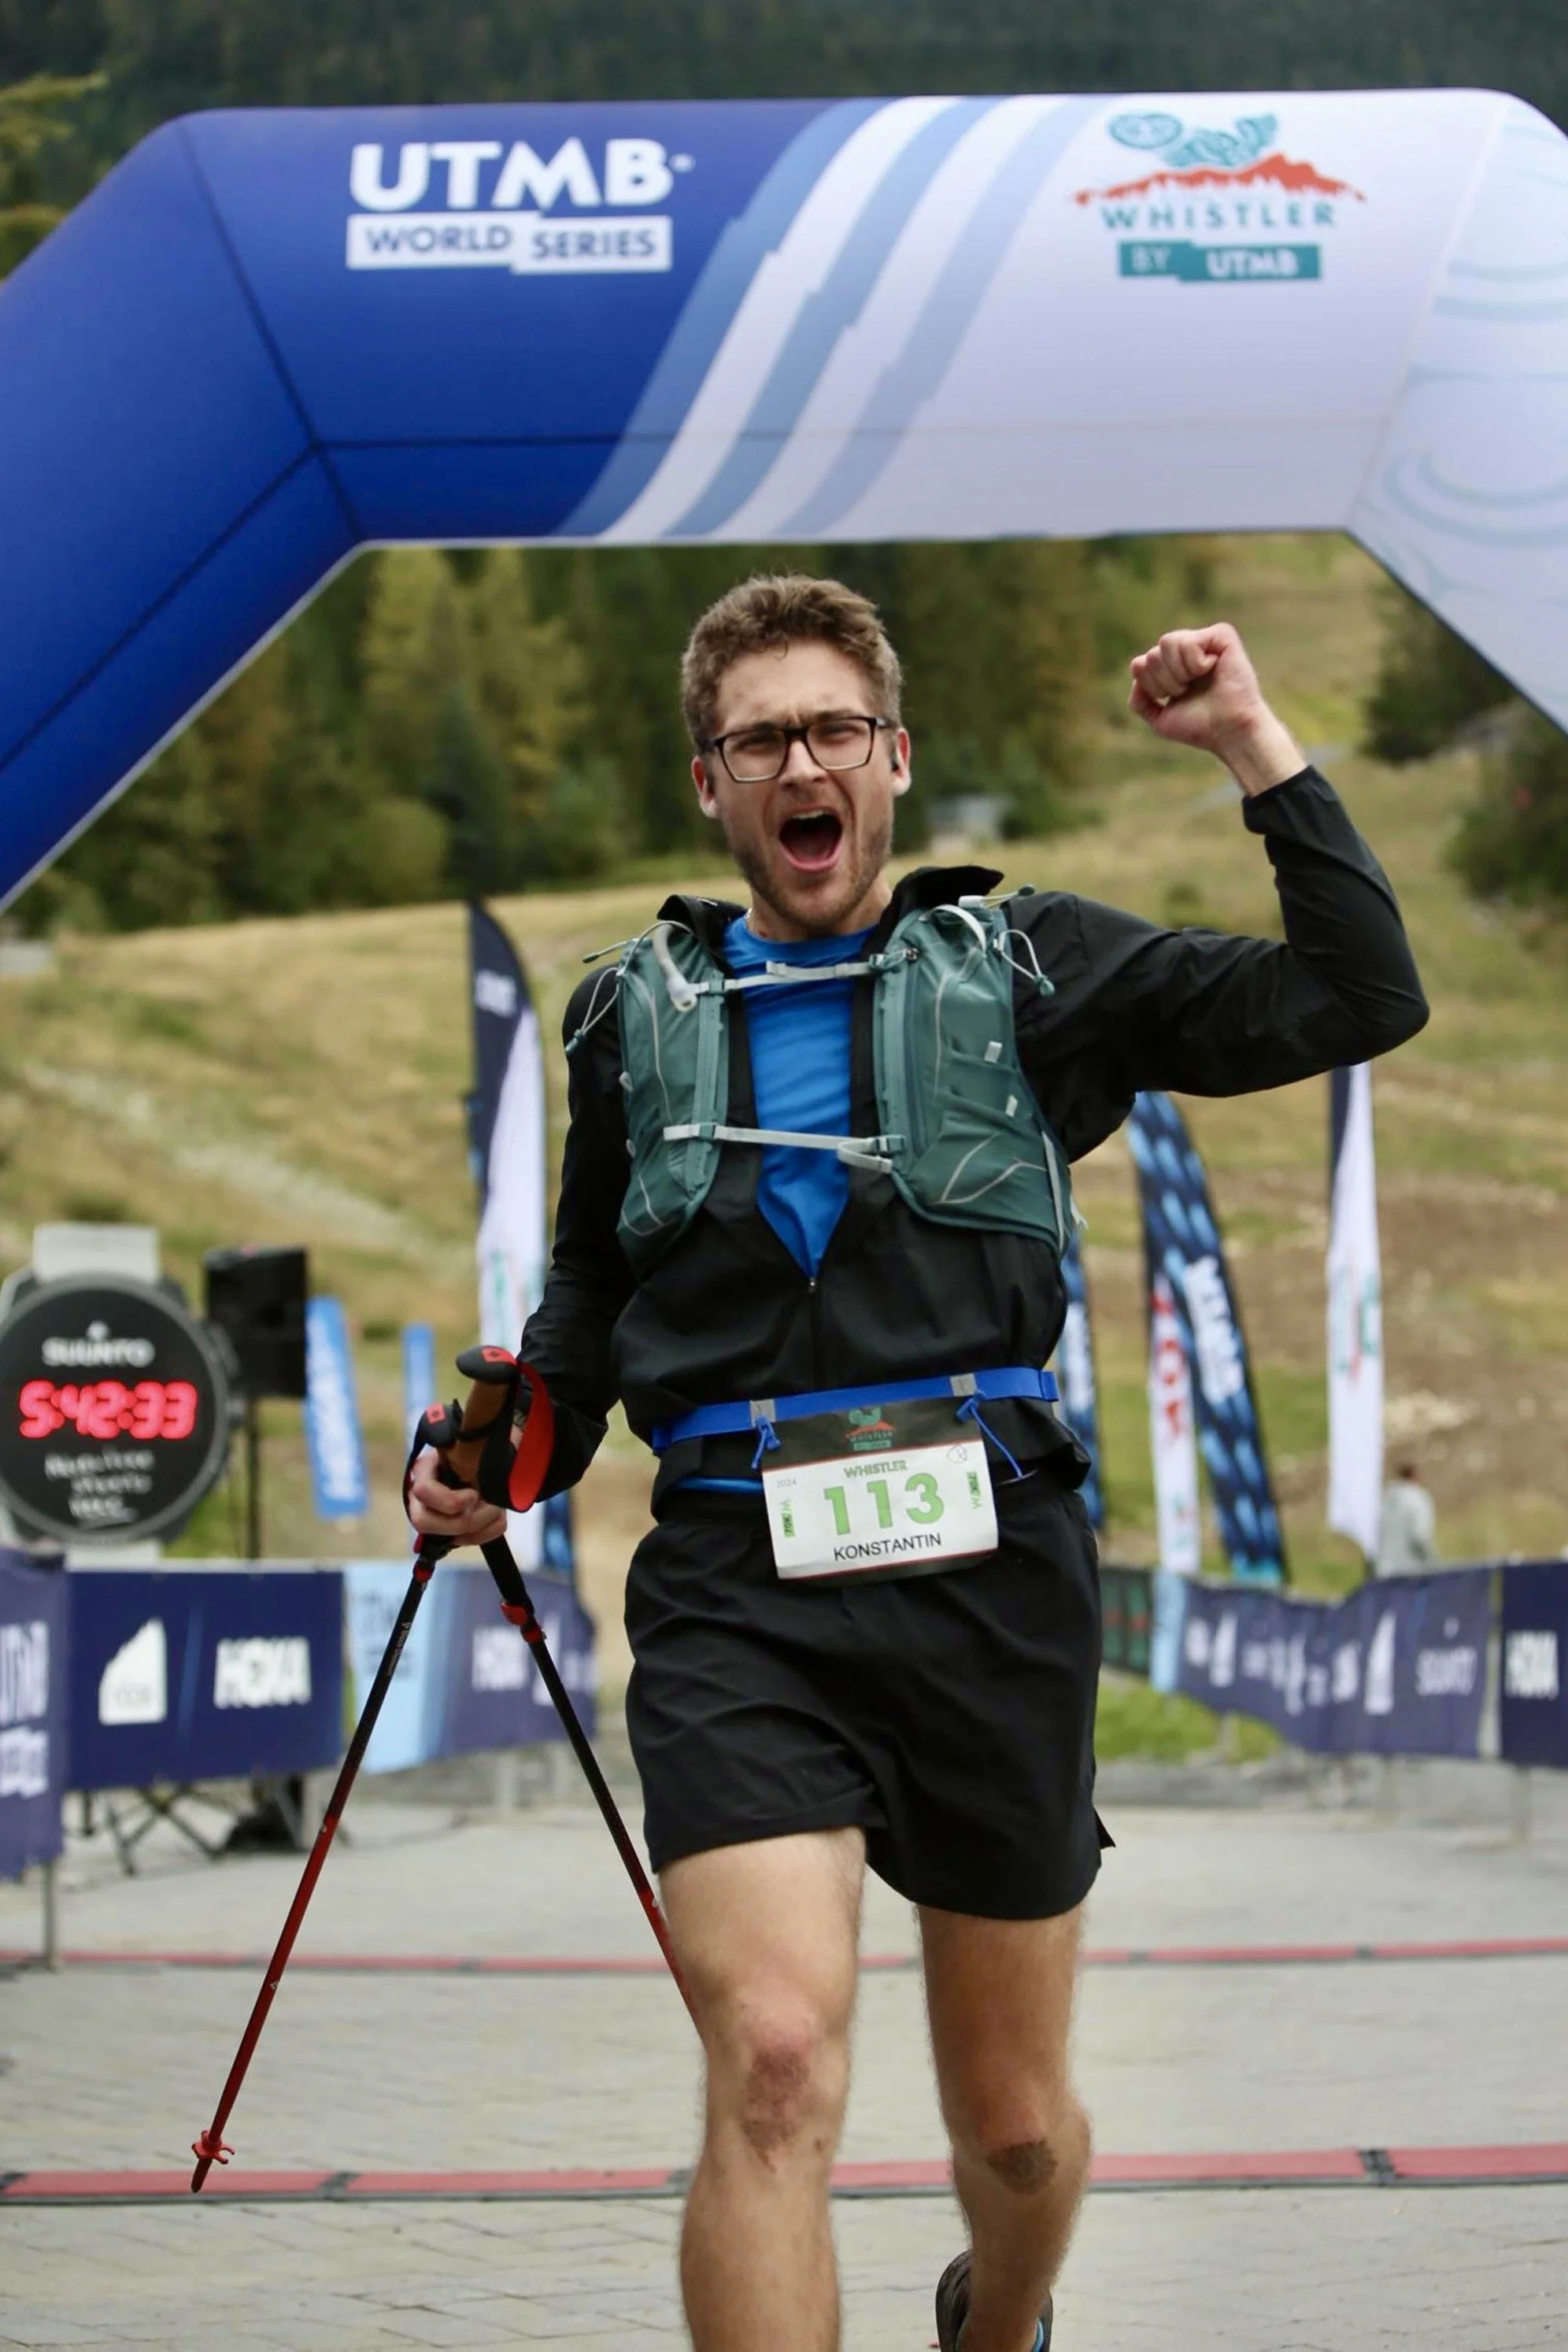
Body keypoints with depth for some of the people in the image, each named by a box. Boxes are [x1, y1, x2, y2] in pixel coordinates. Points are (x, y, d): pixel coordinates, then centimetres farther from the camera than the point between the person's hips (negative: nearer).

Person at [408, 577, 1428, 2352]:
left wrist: (1252, 747, 2)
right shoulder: (641, 1015, 16)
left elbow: (1358, 999, 7)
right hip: (739, 1590, 0)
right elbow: (590, 1293, 27)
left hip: (990, 1572, 1)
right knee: (775, 2066, -24)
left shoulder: (1028, 969, 11)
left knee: (1017, 2124, 13)